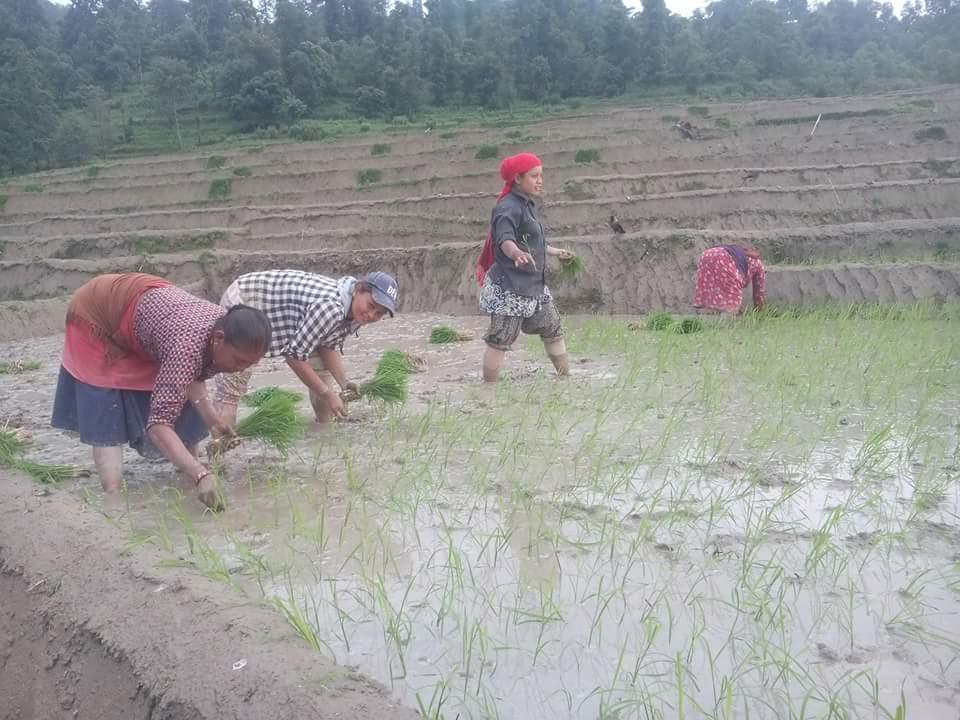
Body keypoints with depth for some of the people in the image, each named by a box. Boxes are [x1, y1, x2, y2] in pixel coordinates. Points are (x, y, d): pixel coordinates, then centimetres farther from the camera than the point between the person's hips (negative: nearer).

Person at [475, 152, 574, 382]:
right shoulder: (508, 208, -17)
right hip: (509, 287, -10)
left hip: (533, 285, 10)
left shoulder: (528, 205, 12)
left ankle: (566, 376, 31)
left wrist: (555, 252, 36)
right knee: (501, 339, -5)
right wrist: (517, 253, -56)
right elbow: (505, 240, -36)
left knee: (552, 329, 17)